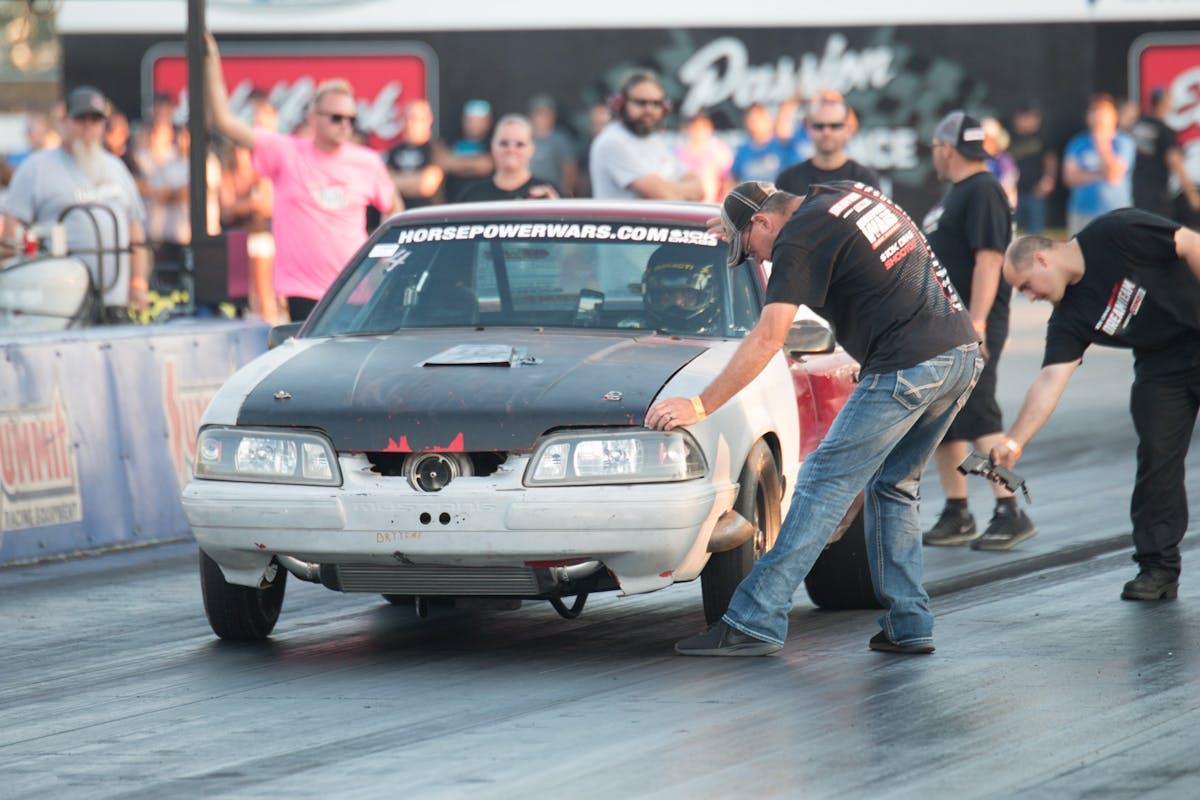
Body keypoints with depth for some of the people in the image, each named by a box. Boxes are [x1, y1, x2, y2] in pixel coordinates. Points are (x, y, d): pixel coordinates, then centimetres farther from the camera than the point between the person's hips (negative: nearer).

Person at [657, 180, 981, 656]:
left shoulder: (801, 238, -7)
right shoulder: (848, 194, 18)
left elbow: (767, 339, -13)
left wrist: (700, 406, -12)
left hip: (909, 367, -9)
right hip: (964, 353, 9)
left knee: (826, 482, -7)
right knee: (892, 487, 19)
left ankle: (755, 621, -9)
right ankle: (908, 626, 15)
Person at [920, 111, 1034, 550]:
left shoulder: (983, 192, -13)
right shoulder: (955, 194, 20)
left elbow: (988, 260, -21)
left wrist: (975, 325, -27)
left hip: (971, 327, -11)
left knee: (977, 418, -15)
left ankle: (1009, 512, -15)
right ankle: (956, 515, 15)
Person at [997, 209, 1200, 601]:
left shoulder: (1113, 234, -18)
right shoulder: (1068, 318, -2)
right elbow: (1050, 380, -10)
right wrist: (1015, 441, -21)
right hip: (1161, 363, 6)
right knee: (1156, 456, -1)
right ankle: (1158, 566, 5)